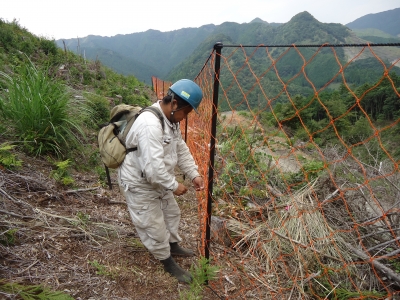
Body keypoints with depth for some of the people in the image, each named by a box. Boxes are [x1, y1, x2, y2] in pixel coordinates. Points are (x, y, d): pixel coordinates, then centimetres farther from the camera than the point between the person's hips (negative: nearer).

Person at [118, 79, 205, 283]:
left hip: (158, 180, 10)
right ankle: (168, 262, 32)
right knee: (154, 225, 8)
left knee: (172, 213, 23)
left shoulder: (171, 119, -1)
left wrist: (194, 174, -3)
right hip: (139, 183, -9)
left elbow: (181, 150, 5)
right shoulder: (150, 124, -33)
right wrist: (174, 185, -23)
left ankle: (173, 245, 48)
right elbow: (153, 166, -37)